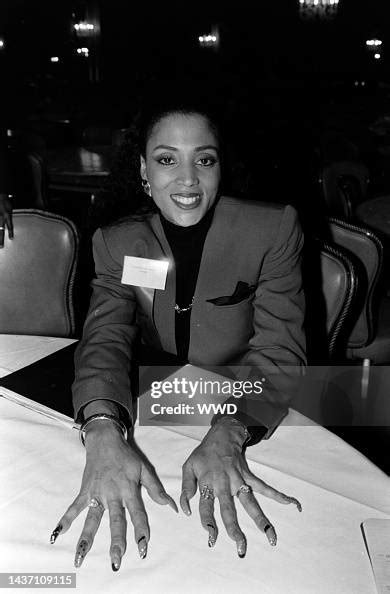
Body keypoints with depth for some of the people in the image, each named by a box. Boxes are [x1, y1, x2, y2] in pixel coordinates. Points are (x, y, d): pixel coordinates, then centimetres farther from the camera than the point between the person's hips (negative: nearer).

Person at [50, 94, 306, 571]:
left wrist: (228, 435, -32)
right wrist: (103, 430, -33)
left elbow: (279, 346, -15)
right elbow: (106, 337, -12)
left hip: (251, 421, -3)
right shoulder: (116, 243, -2)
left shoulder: (274, 228, -9)